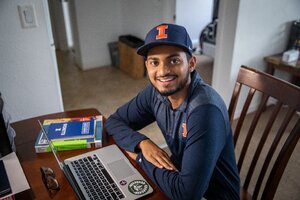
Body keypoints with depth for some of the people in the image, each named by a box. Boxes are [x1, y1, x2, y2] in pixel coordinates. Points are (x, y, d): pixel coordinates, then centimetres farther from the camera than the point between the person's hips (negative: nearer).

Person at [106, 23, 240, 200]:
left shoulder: (205, 110, -32)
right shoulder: (156, 92, -11)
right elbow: (114, 121, -1)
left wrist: (140, 156, -20)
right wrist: (143, 143, -20)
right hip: (180, 177, 5)